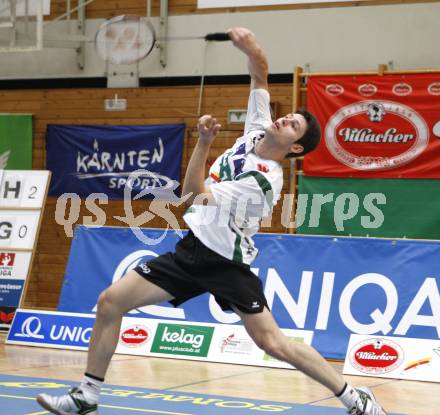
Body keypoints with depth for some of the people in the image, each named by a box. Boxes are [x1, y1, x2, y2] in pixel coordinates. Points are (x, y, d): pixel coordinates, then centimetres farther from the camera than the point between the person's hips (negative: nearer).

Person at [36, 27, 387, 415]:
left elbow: (194, 193, -15)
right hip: (192, 250, 8)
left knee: (273, 342, -10)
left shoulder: (264, 179, -17)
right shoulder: (257, 131, 5)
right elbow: (261, 76, 9)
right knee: (110, 302, -2)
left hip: (226, 263, -8)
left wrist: (205, 141, -14)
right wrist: (252, 48, -12)